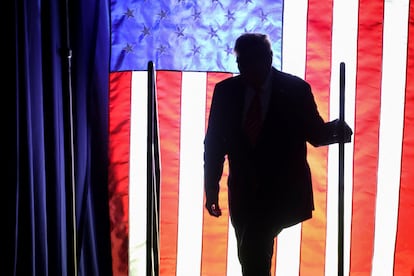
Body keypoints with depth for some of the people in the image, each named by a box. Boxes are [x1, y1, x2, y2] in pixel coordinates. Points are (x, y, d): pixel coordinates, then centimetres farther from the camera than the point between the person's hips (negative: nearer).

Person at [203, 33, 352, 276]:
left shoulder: (296, 89, -5)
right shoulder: (226, 91, 0)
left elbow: (315, 134, 3)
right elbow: (214, 143, 4)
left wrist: (336, 130, -19)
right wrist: (212, 189, 2)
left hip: (284, 190, -3)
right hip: (244, 192, 3)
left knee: (253, 250, -19)